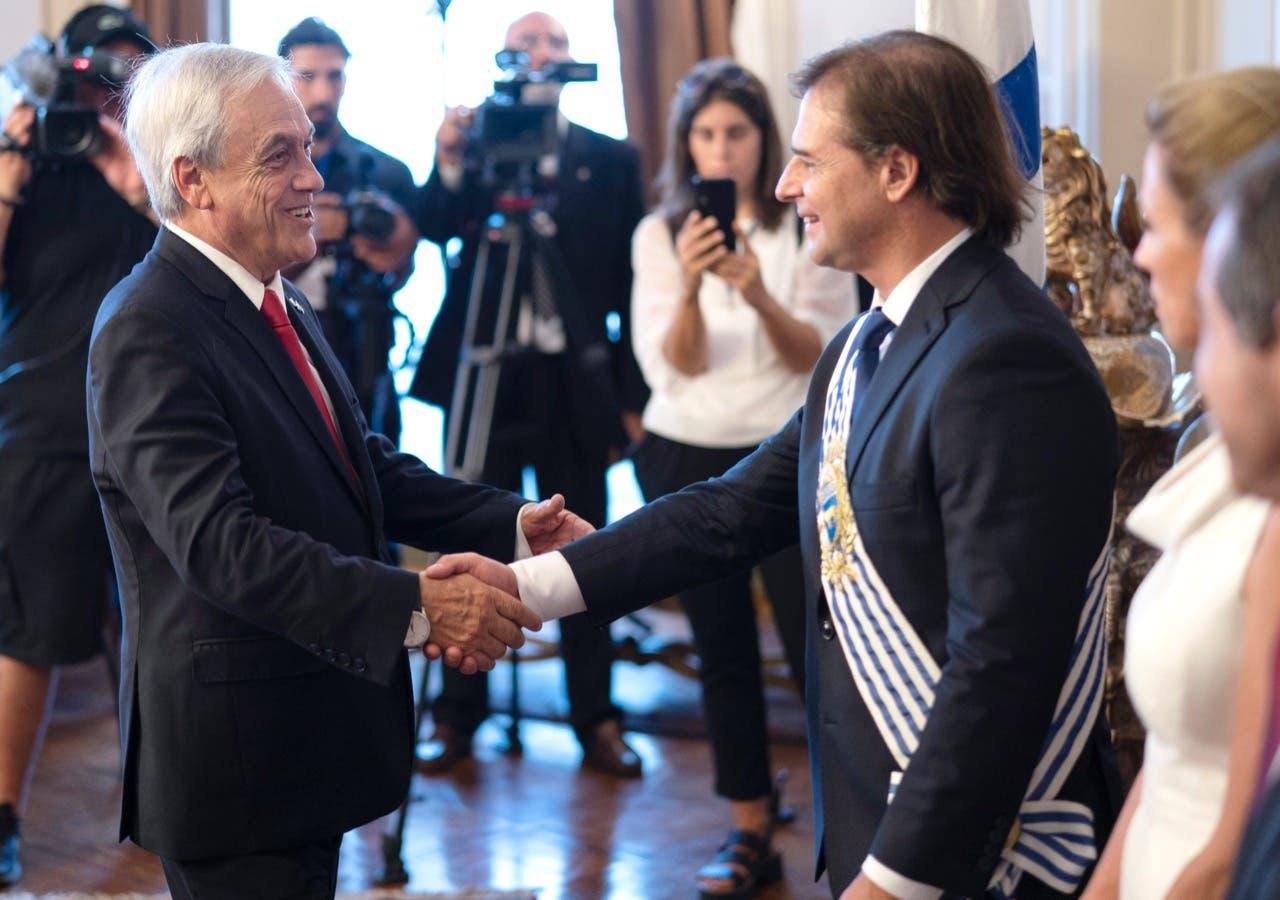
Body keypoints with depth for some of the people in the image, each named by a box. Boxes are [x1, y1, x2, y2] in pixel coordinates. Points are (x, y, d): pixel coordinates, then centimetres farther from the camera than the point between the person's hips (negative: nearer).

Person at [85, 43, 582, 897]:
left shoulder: (279, 303, 10)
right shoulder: (148, 332, -20)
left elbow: (367, 464, 12)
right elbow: (221, 543, -29)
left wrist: (513, 522, -2)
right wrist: (418, 607, -35)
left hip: (312, 736, 9)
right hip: (236, 755, -9)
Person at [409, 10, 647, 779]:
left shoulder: (612, 159, 5)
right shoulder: (472, 142, 5)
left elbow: (631, 282, 4)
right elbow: (432, 231, -9)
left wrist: (634, 395, 1)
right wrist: (449, 164, -27)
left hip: (576, 382, 0)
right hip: (485, 374, 0)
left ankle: (596, 719, 15)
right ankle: (458, 716, 14)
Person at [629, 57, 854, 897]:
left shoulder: (807, 227, -3)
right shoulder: (659, 235, 3)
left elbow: (822, 358, -7)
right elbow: (672, 366, -5)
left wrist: (760, 295, -23)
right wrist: (690, 287, -23)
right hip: (688, 460, 3)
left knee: (816, 645, -9)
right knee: (722, 652, 9)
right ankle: (751, 832, 19)